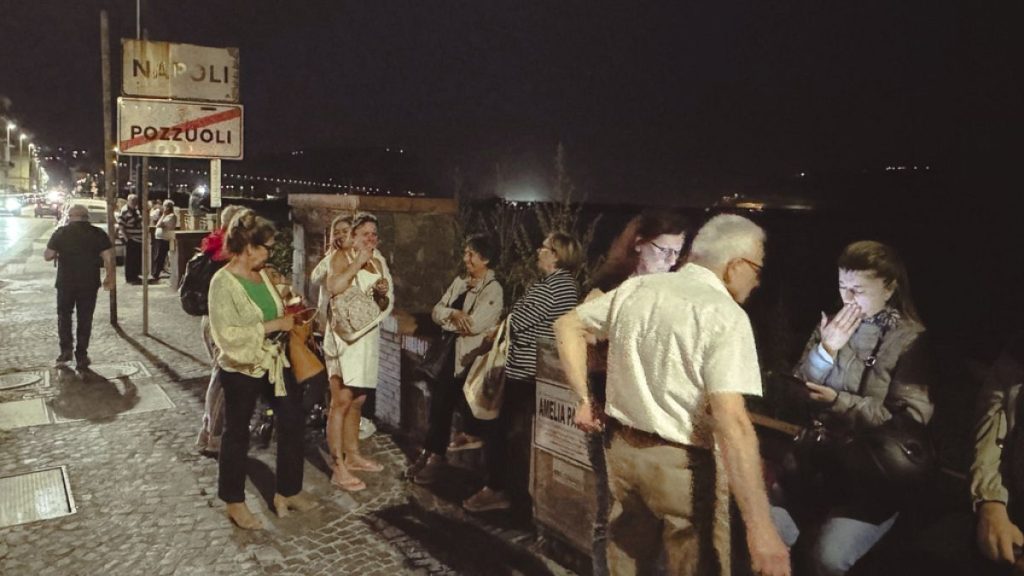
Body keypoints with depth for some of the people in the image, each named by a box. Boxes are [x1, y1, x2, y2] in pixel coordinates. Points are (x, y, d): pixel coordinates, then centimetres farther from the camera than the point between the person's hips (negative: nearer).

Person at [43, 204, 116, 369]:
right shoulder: (98, 233, -2)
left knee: (64, 315, 18)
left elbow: (47, 256, -2)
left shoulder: (61, 232, -3)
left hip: (65, 282, 0)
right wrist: (109, 277, 5)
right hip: (89, 283, 0)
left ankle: (66, 349, 9)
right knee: (85, 318, 6)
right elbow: (108, 258, -6)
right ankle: (81, 356, 8)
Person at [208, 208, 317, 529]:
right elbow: (228, 335, -26)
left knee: (293, 421, 10)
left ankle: (288, 491, 27)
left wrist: (288, 314, 0)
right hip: (241, 369, -7)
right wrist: (273, 325, -24)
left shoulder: (261, 274, 3)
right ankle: (234, 502, 29)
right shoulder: (223, 282, -19)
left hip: (273, 362, 7)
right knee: (237, 433, 10)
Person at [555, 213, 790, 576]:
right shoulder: (725, 315, -16)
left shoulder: (635, 288, 2)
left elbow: (568, 325, 11)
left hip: (621, 446, 6)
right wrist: (759, 525, -24)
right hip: (680, 463, -5)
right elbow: (731, 422, -25)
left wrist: (584, 398, 11)